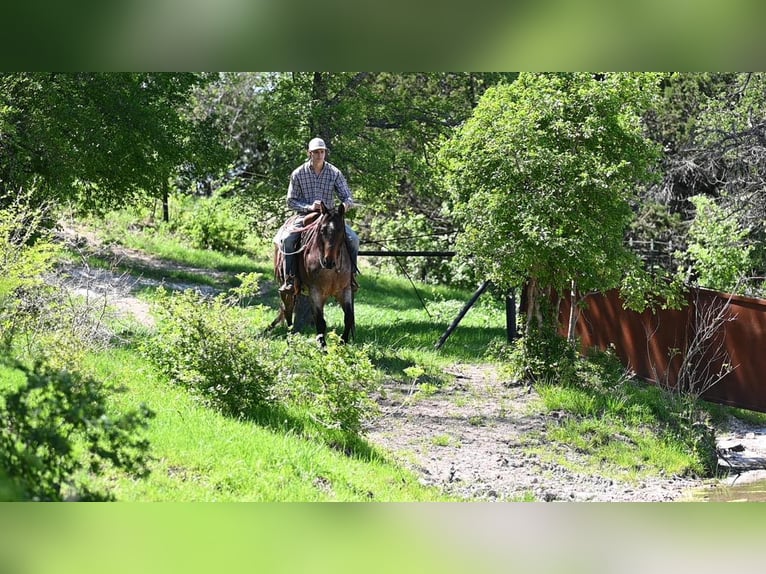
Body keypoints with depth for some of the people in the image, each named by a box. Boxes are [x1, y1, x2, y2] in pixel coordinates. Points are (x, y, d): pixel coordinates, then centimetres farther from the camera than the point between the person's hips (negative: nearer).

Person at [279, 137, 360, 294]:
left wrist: (346, 204, -24)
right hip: (305, 215, -1)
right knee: (288, 240, -29)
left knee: (353, 239, -20)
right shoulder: (298, 173, -3)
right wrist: (309, 207, -19)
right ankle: (289, 278, -17)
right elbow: (291, 201, -1)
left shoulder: (335, 173, 0)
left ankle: (351, 275, 0)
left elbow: (347, 196, 2)